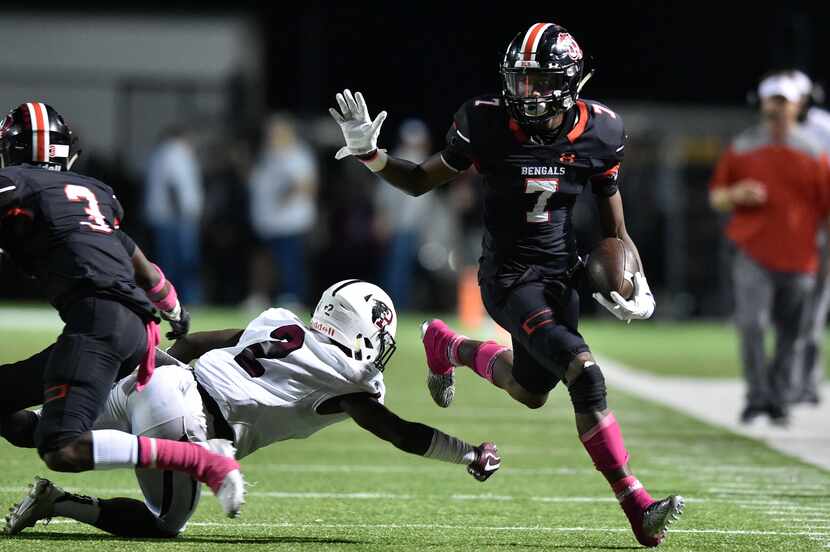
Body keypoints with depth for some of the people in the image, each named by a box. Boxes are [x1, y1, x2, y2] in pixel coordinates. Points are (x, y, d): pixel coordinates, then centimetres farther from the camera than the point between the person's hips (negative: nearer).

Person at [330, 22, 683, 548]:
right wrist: (370, 153, -13)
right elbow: (421, 181, 3)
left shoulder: (598, 134, -6)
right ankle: (637, 506, -19)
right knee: (585, 375, -22)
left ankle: (447, 345, 48)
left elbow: (615, 229, 3)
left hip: (562, 275, 5)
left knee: (531, 392, 19)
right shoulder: (488, 125, -13)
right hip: (509, 278, -5)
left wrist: (641, 288, -11)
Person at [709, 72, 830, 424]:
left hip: (798, 257, 0)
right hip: (753, 255, 0)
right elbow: (716, 197, 14)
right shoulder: (742, 147, 8)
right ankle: (757, 395, -8)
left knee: (791, 335, 5)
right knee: (750, 323, -16)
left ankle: (779, 399, 18)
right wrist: (736, 195, -9)